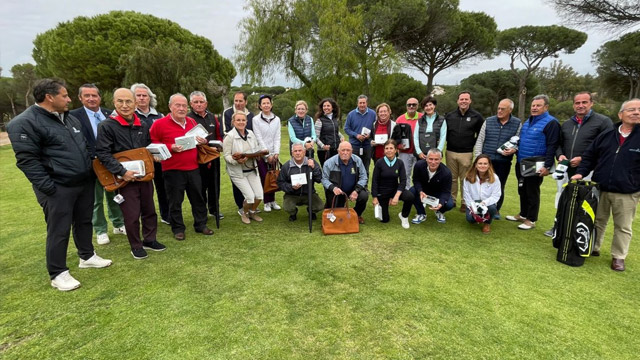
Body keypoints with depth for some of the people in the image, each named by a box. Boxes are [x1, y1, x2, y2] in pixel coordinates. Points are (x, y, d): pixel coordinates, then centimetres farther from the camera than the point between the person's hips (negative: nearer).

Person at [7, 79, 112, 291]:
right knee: (59, 231, 1)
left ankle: (87, 256, 35)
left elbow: (84, 146, 23)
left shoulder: (70, 118, 13)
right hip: (58, 189, -7)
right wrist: (48, 187, -19)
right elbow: (27, 160, -17)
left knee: (84, 222, 18)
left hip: (84, 183, 8)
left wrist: (90, 172, 16)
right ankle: (58, 274, 15)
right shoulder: (25, 123, -13)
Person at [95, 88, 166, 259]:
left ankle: (149, 240, 31)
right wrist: (122, 172, -21)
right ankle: (136, 246, 21)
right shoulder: (107, 126, -9)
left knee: (149, 210, 14)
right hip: (125, 178, -5)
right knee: (132, 215, 3)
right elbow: (103, 154, -14)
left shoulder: (143, 126, 7)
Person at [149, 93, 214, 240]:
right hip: (172, 170, -4)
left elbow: (199, 139, 24)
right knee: (175, 201, 6)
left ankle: (201, 225, 25)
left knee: (198, 198, 11)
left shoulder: (192, 122, 11)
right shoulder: (159, 124, -6)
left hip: (193, 168, 5)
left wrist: (203, 142, 1)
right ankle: (178, 229, 20)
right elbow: (153, 144, -4)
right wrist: (171, 147, -18)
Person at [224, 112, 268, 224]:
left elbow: (257, 148, 13)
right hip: (238, 172, -5)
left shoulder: (251, 133, 5)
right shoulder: (229, 136, -12)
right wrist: (237, 161, -30)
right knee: (250, 197, -11)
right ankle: (244, 214, 21)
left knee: (259, 195, -1)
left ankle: (252, 212, 29)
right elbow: (227, 156, -13)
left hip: (252, 169, 5)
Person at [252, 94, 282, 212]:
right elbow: (259, 139, -7)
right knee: (264, 178, -2)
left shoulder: (276, 119, 8)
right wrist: (267, 154, -12)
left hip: (273, 154, 3)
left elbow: (277, 138, 5)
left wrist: (276, 153, -7)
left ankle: (273, 200, 16)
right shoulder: (256, 119, -3)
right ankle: (267, 202, 8)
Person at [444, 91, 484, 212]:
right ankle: (451, 200, 21)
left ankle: (465, 202, 13)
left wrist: (473, 144, 1)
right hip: (451, 152, 2)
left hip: (466, 153, -2)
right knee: (452, 178, 10)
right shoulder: (449, 116, 6)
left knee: (465, 179, 3)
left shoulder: (476, 116, 0)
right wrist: (449, 141, 5)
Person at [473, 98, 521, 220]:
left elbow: (519, 142, 6)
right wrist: (478, 157, -4)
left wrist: (513, 149, -16)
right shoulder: (488, 121, 2)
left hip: (504, 162, 0)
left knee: (500, 187, 10)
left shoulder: (517, 124, 2)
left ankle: (496, 210, 26)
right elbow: (480, 140, 2)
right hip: (486, 160, 0)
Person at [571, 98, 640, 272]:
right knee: (597, 222, 16)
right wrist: (581, 172, -3)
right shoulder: (606, 135, 5)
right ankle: (593, 248, 31)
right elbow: (589, 156, 11)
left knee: (623, 227, 9)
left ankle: (618, 257, 23)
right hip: (600, 190, 2)